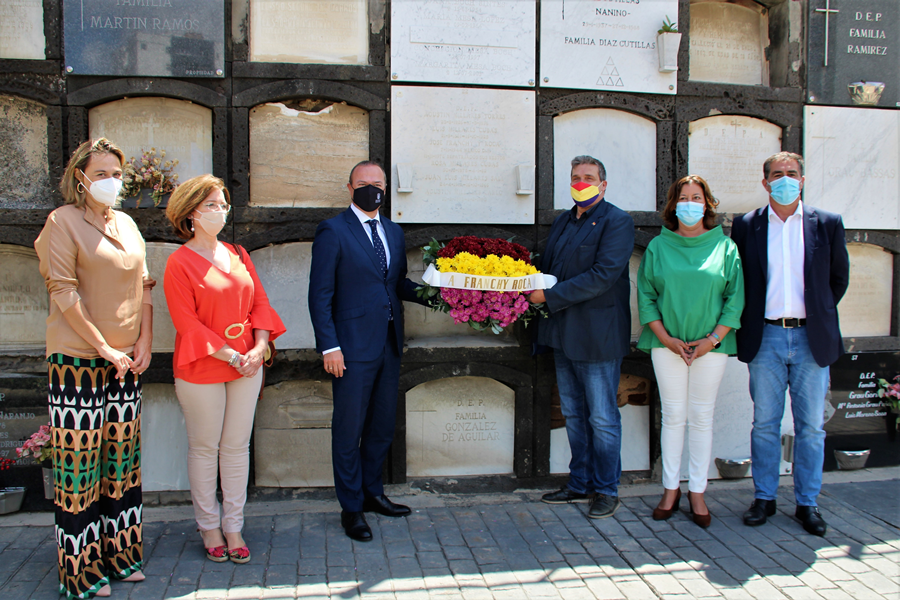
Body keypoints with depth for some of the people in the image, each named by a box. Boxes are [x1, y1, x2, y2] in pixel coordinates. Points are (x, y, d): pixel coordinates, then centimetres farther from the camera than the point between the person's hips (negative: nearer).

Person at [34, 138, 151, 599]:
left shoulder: (127, 225, 14)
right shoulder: (64, 221, -4)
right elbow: (64, 292, -10)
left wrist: (144, 342, 2)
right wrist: (104, 347, -13)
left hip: (125, 362, 6)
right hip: (78, 360, -6)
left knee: (122, 458, 10)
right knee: (79, 462, 0)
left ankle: (118, 555, 23)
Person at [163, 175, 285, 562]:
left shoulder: (238, 255, 9)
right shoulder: (179, 263, -7)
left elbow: (259, 301, 8)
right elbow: (187, 323, -12)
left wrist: (260, 345, -7)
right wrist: (231, 356, -16)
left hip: (246, 366, 5)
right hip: (201, 370, -4)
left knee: (237, 446, 9)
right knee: (204, 448, 8)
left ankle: (233, 526, 21)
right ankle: (209, 526, 24)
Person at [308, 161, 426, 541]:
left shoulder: (394, 232, 15)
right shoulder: (333, 231, -5)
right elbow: (320, 294, -8)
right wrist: (329, 346, -14)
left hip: (389, 345, 6)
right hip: (354, 348, -6)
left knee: (382, 427, 15)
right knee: (349, 430, 4)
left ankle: (372, 493, 32)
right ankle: (351, 507, 18)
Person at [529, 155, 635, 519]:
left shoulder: (617, 222, -8)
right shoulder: (562, 222, 15)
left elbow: (603, 275, -19)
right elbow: (548, 268, 18)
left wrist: (549, 296, -18)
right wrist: (536, 292, -3)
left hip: (598, 337, -7)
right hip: (563, 335, 8)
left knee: (602, 418, 3)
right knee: (573, 414, 16)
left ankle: (606, 489, 18)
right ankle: (580, 484, 29)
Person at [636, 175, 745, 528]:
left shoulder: (725, 246, 4)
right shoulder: (658, 246, 5)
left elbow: (735, 298, 2)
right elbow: (645, 295, 3)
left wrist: (712, 339, -8)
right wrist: (666, 338, -6)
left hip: (710, 346, 0)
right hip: (667, 343, 0)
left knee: (702, 418, 5)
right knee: (673, 416, 5)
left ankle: (697, 492, 16)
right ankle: (671, 489, 17)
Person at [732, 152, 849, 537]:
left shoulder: (827, 224, 4)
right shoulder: (746, 226, 3)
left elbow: (839, 278, 12)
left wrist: (818, 314, 9)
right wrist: (749, 324, 5)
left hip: (811, 338, 1)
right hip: (765, 337, 0)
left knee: (811, 426, 7)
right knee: (764, 423, 7)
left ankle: (807, 503, 20)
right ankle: (764, 498, 20)